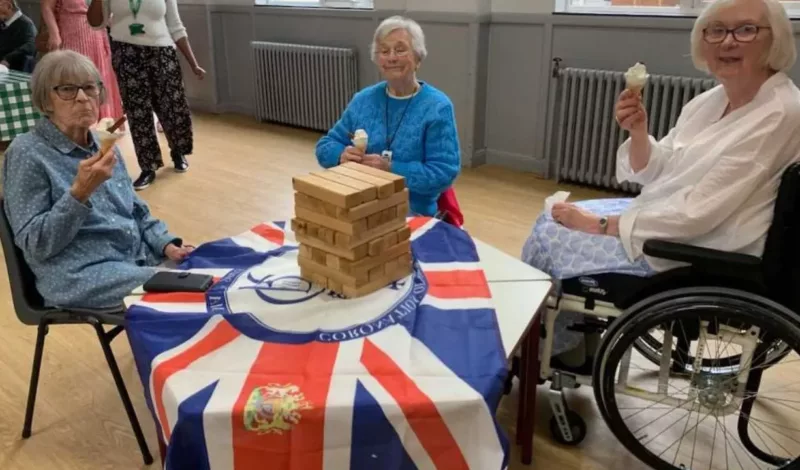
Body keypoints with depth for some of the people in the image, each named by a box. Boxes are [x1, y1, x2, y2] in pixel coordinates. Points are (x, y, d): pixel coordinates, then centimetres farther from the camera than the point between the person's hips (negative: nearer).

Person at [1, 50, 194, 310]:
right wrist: (79, 192, -24)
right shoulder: (27, 153, -8)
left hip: (139, 257, 7)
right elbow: (35, 245, -12)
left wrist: (167, 244, 0)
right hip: (79, 274, -6)